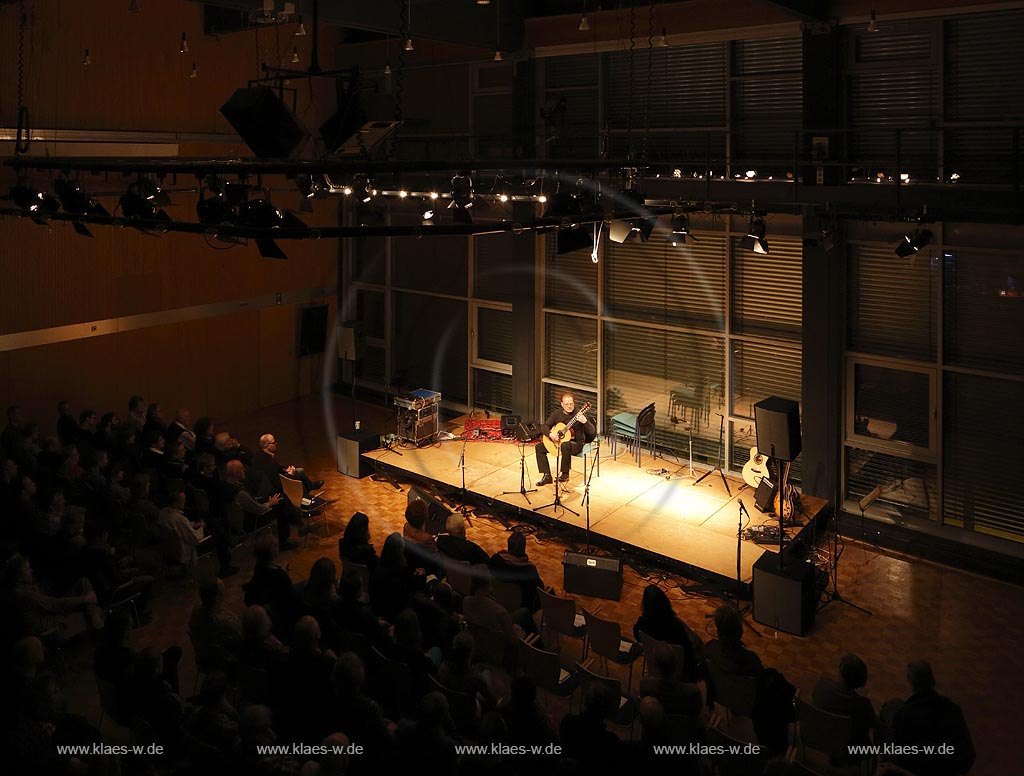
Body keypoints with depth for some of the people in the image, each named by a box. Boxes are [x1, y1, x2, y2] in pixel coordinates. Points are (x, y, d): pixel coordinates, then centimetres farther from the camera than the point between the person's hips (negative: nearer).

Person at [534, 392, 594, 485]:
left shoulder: (579, 415, -15)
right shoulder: (557, 413, -1)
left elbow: (592, 432, -22)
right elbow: (545, 426, 2)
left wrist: (585, 422, -42)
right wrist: (550, 434, -20)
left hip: (576, 443, -6)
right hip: (558, 441, 6)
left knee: (565, 445, -39)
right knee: (539, 447, -5)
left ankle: (565, 474, -20)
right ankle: (547, 476, -3)